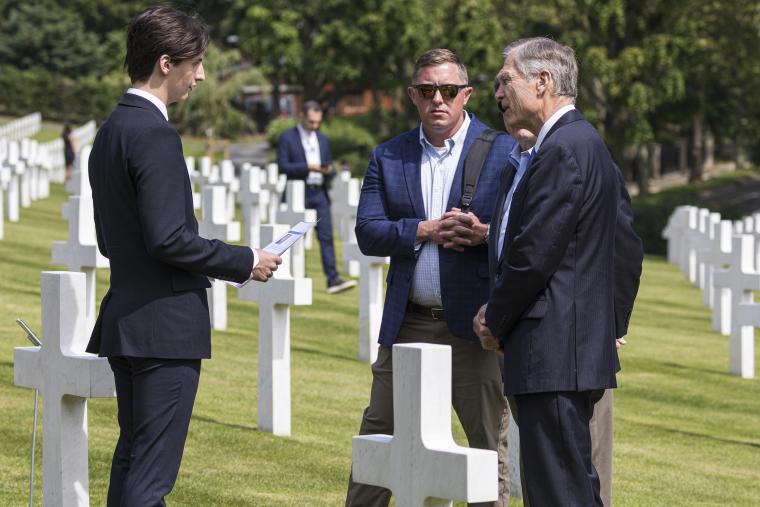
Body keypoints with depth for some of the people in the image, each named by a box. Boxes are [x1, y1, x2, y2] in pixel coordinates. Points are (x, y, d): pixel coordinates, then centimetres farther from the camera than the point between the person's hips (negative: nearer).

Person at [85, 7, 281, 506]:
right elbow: (168, 238, -22)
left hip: (125, 317, 10)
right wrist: (246, 261, -10)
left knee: (131, 459, 15)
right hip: (166, 325, -10)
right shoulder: (155, 135, -17)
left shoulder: (111, 131, 14)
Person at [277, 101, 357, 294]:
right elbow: (282, 166, -9)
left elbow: (329, 166, 19)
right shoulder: (287, 138, 0)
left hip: (319, 193, 4)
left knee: (326, 236, -6)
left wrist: (329, 171, -5)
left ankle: (333, 279, -13)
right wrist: (308, 167, -19)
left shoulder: (322, 139, 16)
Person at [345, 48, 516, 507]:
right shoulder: (388, 157, 9)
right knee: (379, 434, 7)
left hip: (476, 322, -3)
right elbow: (368, 232, 0)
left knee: (490, 443, 4)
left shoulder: (505, 151, -1)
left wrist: (484, 233, -23)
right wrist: (427, 231, -14)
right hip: (408, 322, 3)